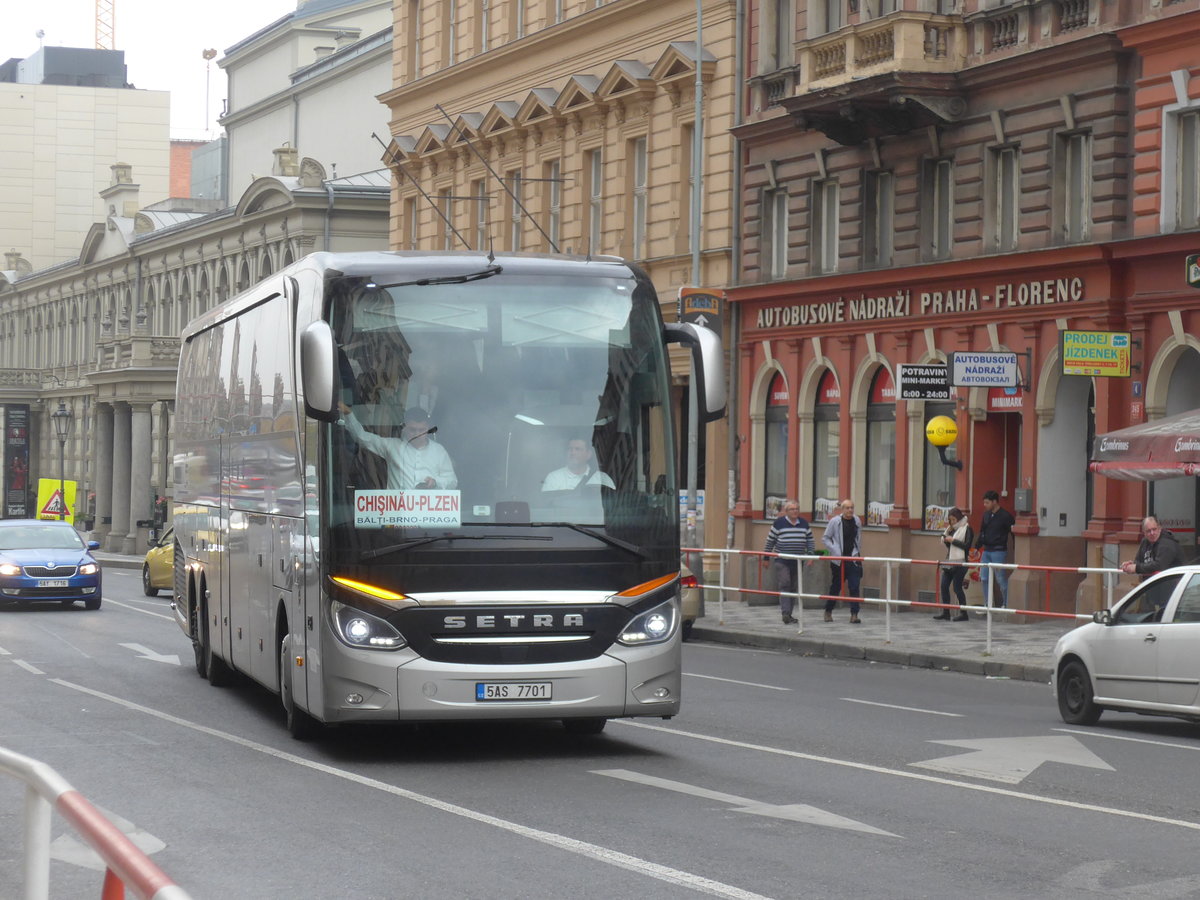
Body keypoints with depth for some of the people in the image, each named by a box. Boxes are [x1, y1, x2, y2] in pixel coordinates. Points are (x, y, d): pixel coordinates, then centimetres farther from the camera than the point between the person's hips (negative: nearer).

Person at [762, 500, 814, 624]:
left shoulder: (804, 523, 8)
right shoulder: (779, 523, -4)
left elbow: (810, 540, 14)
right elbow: (770, 541, 0)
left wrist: (810, 555, 3)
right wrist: (766, 558, 1)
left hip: (797, 561, 4)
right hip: (781, 561, -4)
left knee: (794, 587, 7)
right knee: (784, 585, -14)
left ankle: (789, 614, 15)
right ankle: (785, 613, -20)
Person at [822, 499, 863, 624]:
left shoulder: (857, 521, 5)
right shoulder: (835, 522, -5)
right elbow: (825, 539, 0)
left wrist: (858, 553, 10)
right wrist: (835, 551, -9)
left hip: (853, 559, 2)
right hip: (838, 560, -2)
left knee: (854, 586, -9)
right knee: (836, 586, 10)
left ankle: (854, 615, -10)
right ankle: (828, 611, 28)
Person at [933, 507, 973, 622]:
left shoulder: (966, 529, -7)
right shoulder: (952, 529, 16)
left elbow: (967, 545, -15)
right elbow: (947, 544, 19)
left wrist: (953, 540, -16)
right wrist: (947, 533, 2)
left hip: (960, 563, -8)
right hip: (949, 562, 8)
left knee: (957, 587, -6)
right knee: (944, 585, 3)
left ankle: (963, 613, 2)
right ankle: (945, 612, 9)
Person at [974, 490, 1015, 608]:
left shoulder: (1005, 516, -10)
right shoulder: (986, 515, 10)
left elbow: (1014, 532, -10)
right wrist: (977, 547, 13)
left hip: (999, 551, -7)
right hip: (986, 551, 7)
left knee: (1001, 579, -3)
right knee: (984, 578, 7)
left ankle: (1006, 604, 8)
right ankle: (987, 604, 15)